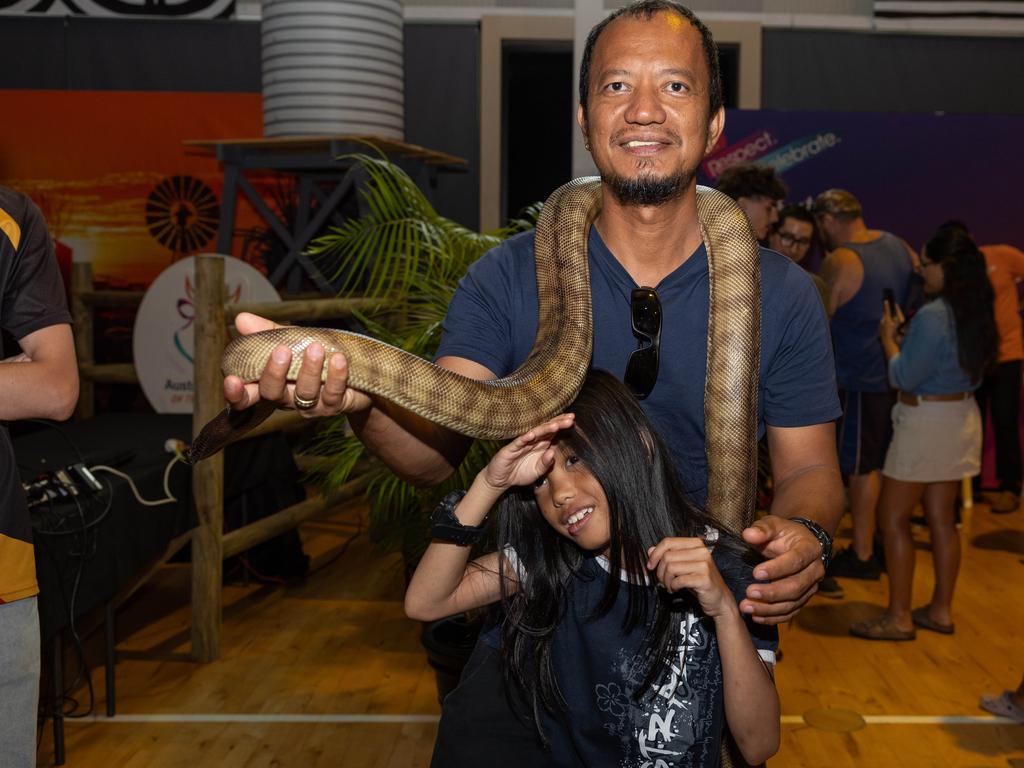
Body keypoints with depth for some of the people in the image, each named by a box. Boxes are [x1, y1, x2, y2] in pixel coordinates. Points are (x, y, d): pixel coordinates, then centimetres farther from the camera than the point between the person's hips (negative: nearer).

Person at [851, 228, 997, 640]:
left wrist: (889, 338, -3)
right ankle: (941, 610, 23)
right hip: (961, 418, 9)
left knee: (893, 518, 1)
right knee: (942, 519, 15)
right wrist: (905, 334, 13)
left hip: (926, 423, -9)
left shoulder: (932, 316, -22)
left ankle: (899, 617, 6)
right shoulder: (974, 313, 5)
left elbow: (904, 378, -17)